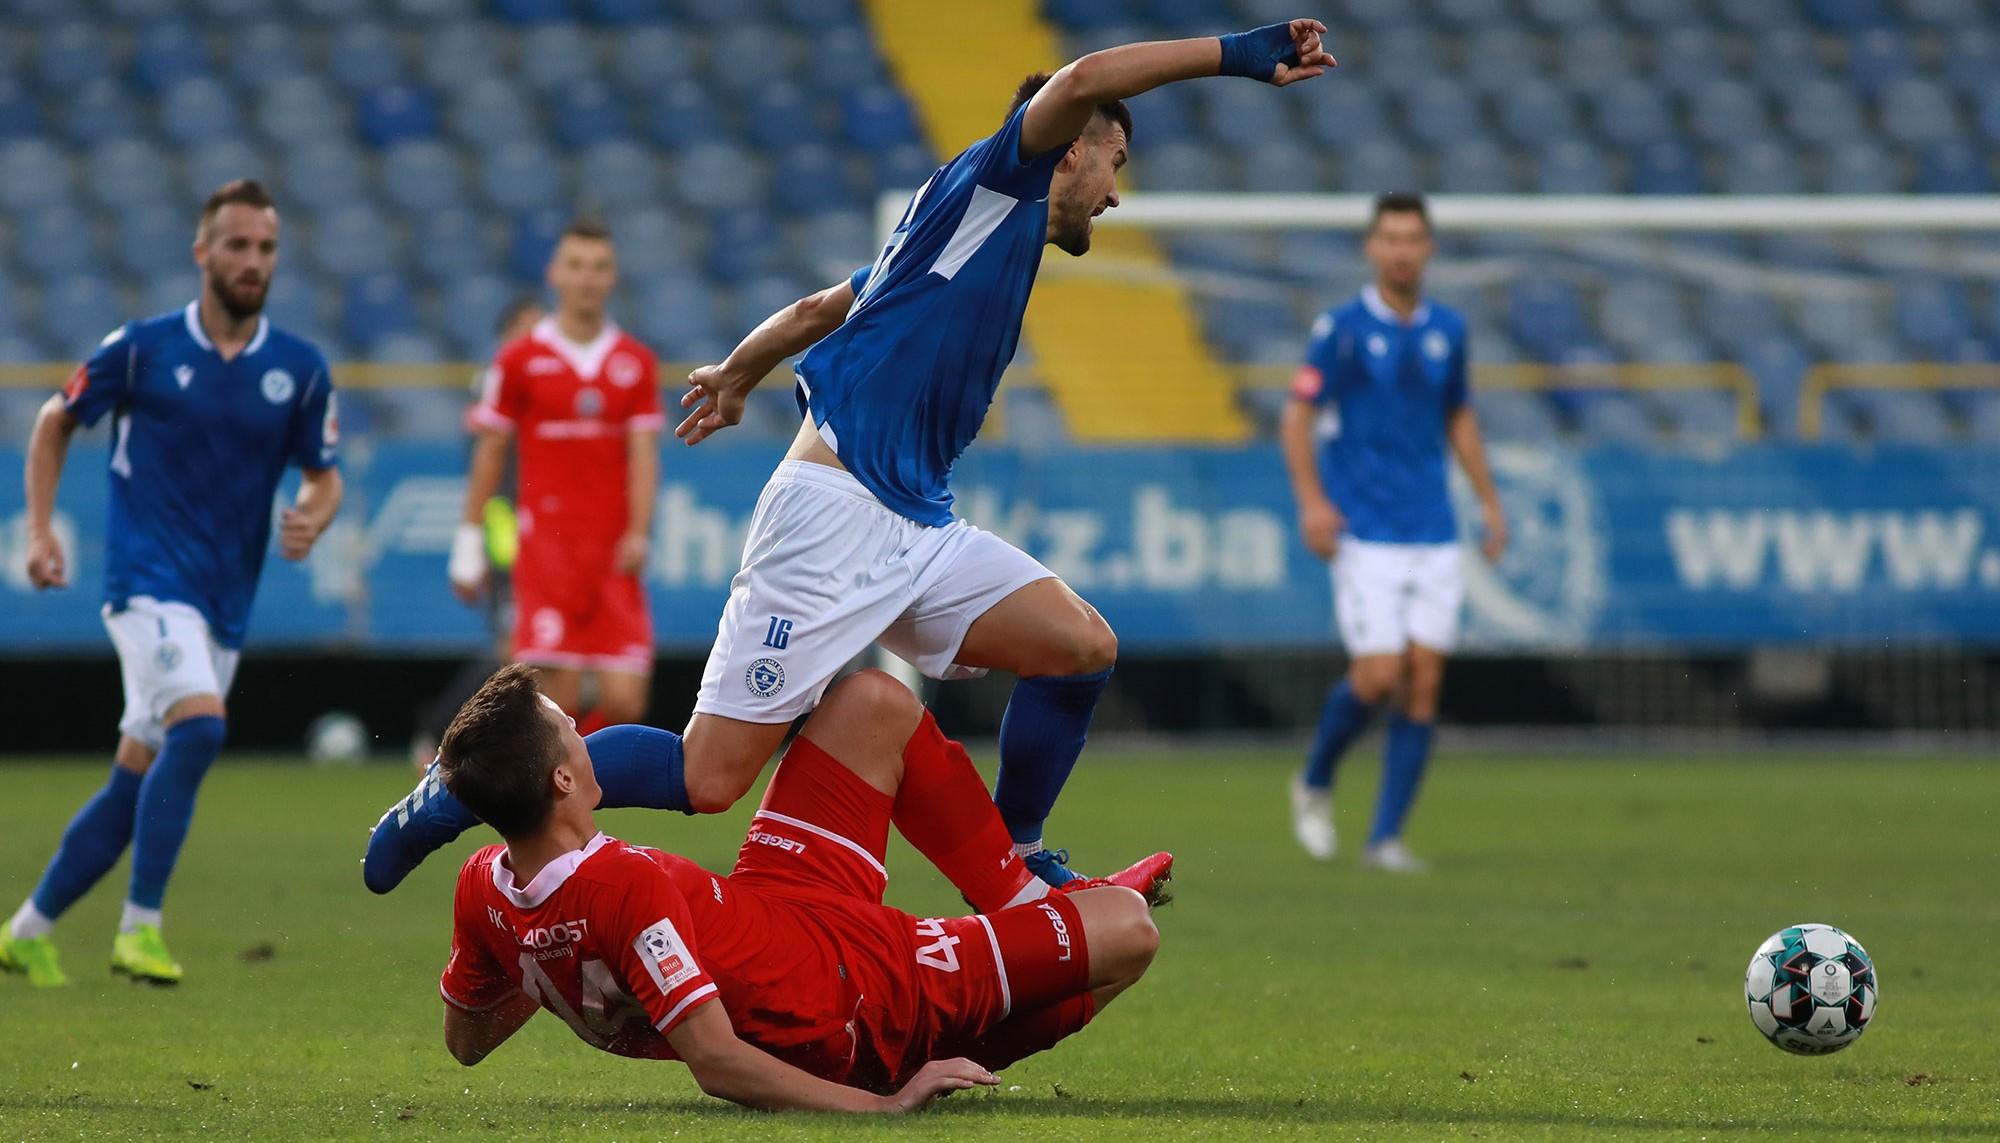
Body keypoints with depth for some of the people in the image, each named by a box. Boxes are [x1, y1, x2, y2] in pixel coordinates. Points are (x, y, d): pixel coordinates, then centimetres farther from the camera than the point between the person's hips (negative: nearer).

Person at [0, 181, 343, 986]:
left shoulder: (301, 369, 4)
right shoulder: (142, 347, -4)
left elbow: (324, 475, 12)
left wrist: (313, 517, -11)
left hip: (226, 606, 5)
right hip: (149, 580, -5)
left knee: (135, 783, 8)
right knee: (199, 726, -27)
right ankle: (140, 926, -21)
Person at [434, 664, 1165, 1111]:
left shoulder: (482, 890, -16)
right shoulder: (629, 889, -41)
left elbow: (464, 1040, 1)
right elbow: (715, 1063, -42)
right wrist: (882, 1104, -36)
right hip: (856, 998, -8)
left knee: (875, 702, 17)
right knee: (1126, 927, -5)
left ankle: (1019, 892, 34)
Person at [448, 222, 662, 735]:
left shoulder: (636, 362, 8)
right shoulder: (520, 359, 3)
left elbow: (643, 453, 4)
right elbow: (490, 452, 7)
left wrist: (638, 534, -9)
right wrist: (470, 541, 5)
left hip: (614, 556, 2)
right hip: (547, 550, -2)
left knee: (625, 701, -5)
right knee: (561, 700, -10)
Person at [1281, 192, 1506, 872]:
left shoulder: (1447, 330, 10)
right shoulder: (1342, 328, -5)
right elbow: (1297, 415, -3)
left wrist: (1490, 503, 18)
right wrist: (1311, 500, -16)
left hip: (1434, 535, 5)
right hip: (1364, 533, -4)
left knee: (1424, 682, -3)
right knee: (1379, 675, -13)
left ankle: (1386, 838, 2)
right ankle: (1315, 784, 15)